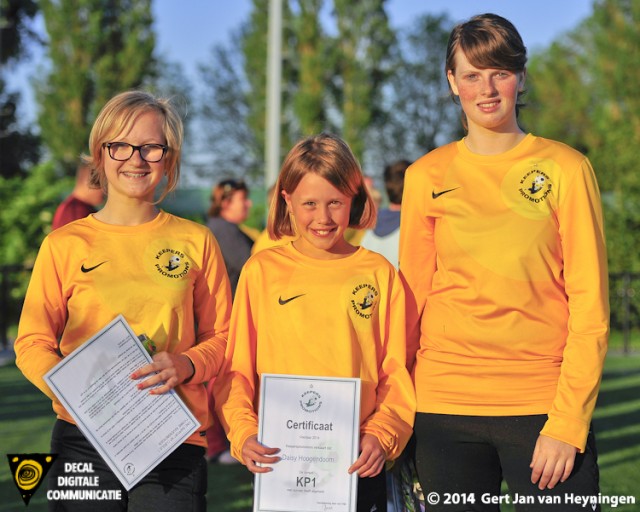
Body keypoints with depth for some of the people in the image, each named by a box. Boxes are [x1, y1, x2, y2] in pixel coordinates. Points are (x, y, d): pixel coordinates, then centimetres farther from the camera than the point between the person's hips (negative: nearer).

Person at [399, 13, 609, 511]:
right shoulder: (426, 176, 7)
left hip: (544, 406, -2)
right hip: (446, 404, 2)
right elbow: (414, 296, 11)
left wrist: (568, 422, -10)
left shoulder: (566, 169, 1)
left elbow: (590, 306, -2)